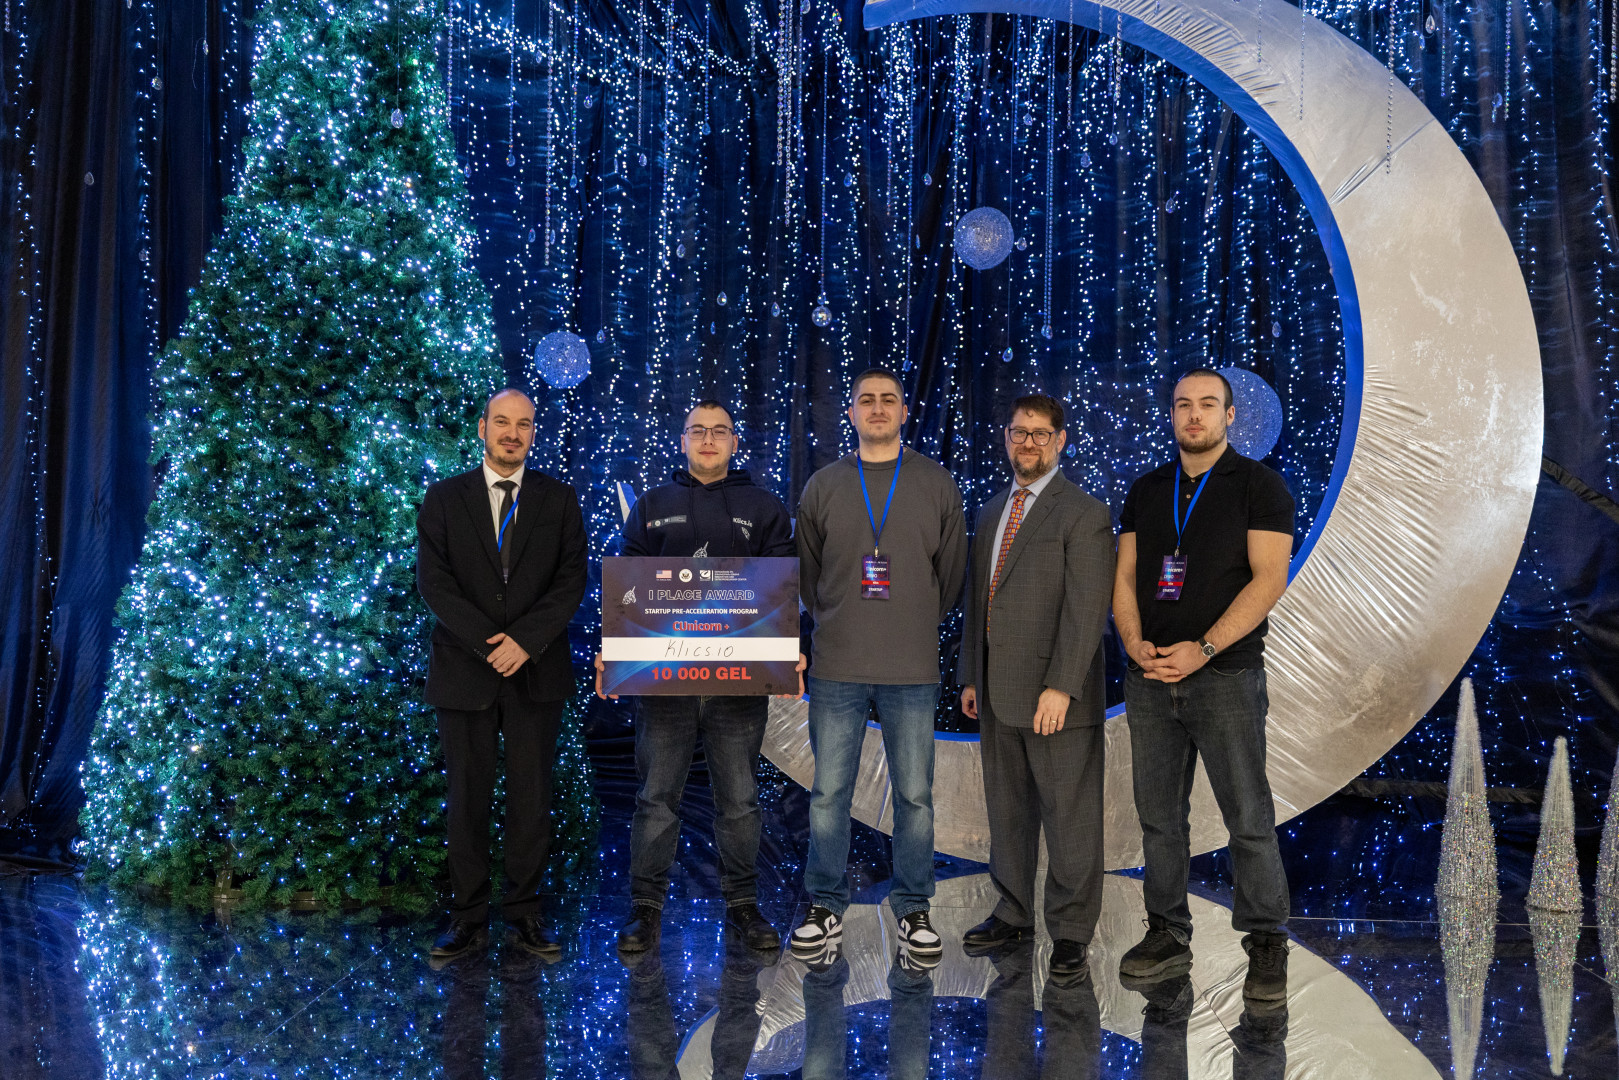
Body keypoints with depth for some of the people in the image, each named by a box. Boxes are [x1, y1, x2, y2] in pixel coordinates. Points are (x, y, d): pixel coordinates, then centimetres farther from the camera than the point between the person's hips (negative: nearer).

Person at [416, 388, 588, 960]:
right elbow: (433, 580, -4)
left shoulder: (559, 499, 7)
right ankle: (468, 918, 14)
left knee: (531, 798, 4)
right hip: (465, 671, 0)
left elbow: (571, 580, -1)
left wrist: (525, 641, -14)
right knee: (468, 798, 5)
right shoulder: (444, 498, 5)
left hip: (537, 672, 1)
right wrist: (488, 644, -14)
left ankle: (524, 914, 14)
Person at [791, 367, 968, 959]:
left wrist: (918, 624, 10)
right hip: (836, 667, 1)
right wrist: (835, 621, 11)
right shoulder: (823, 485, 7)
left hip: (912, 670, 0)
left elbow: (952, 571, 10)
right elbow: (806, 570, 14)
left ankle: (913, 908, 19)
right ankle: (826, 907, 18)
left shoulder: (937, 484, 5)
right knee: (828, 794, 5)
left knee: (915, 795, 5)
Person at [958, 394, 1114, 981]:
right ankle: (1014, 912, 30)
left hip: (1057, 694, -7)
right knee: (1007, 809, 16)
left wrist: (1061, 687, -20)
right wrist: (970, 676, 14)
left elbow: (1086, 610, -15)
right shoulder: (990, 513, 15)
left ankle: (1070, 932, 14)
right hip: (998, 691, 7)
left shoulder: (1084, 514, -8)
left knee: (1069, 816, 2)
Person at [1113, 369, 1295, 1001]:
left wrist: (1202, 649, -17)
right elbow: (1124, 577, 11)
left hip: (1225, 675, -4)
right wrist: (1135, 642, -8)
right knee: (1158, 816, 9)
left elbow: (1269, 579, -9)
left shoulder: (1259, 486, 0)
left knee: (1248, 817, -2)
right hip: (1149, 680, 4)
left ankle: (1266, 946, 9)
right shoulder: (1146, 491, 14)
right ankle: (1167, 935, 20)